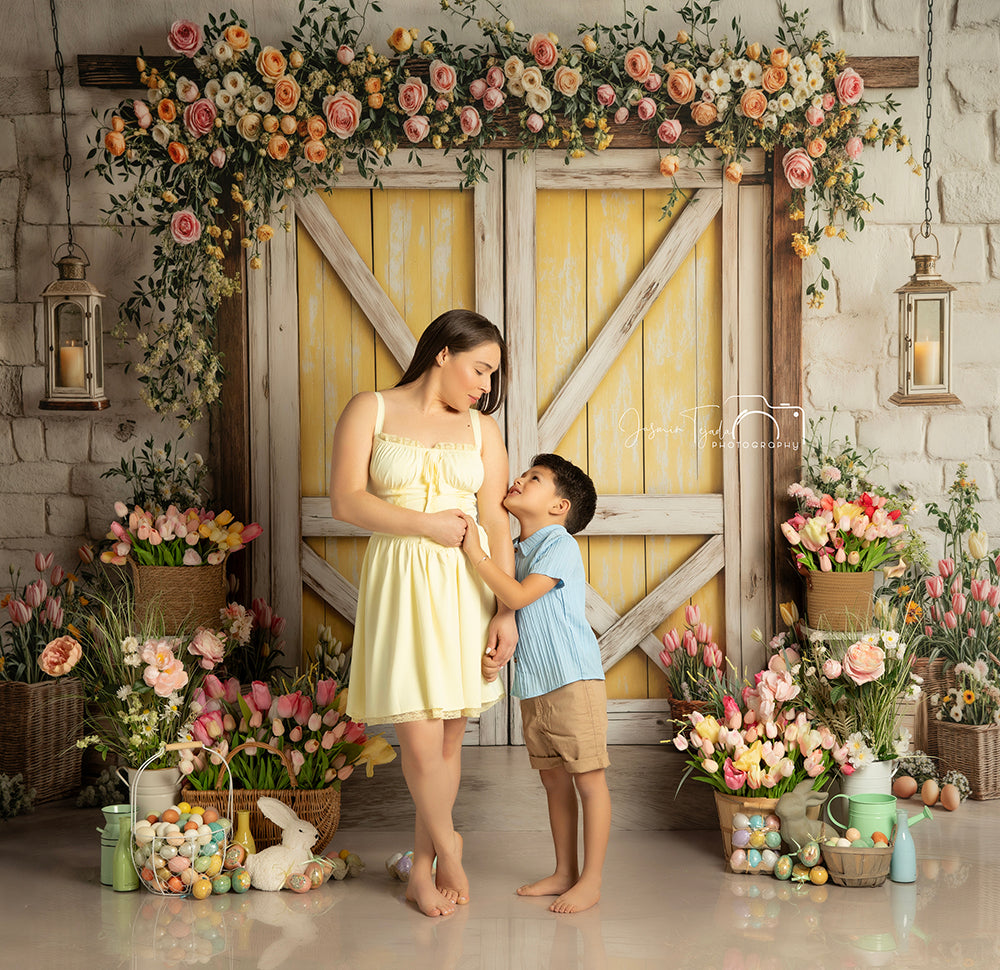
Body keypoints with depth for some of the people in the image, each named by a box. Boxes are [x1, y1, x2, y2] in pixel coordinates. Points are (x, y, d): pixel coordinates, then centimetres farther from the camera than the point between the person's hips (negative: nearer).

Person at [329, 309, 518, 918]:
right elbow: (346, 500, -6)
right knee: (420, 736, -9)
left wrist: (507, 610, -1)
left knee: (449, 735, 5)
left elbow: (496, 522, 6)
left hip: (467, 587, 3)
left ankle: (423, 868, 17)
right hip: (401, 584, -3)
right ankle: (448, 845, 15)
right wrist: (426, 525, -11)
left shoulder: (481, 428, 12)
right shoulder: (371, 411, 4)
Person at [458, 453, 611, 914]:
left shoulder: (559, 544, -11)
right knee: (554, 779, 14)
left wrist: (475, 553, -19)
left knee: (588, 779, -2)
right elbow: (509, 617, 18)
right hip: (532, 685, 9)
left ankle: (591, 880, 2)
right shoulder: (515, 552, 14)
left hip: (573, 680, -9)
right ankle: (565, 872, 24)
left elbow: (518, 596, -22)